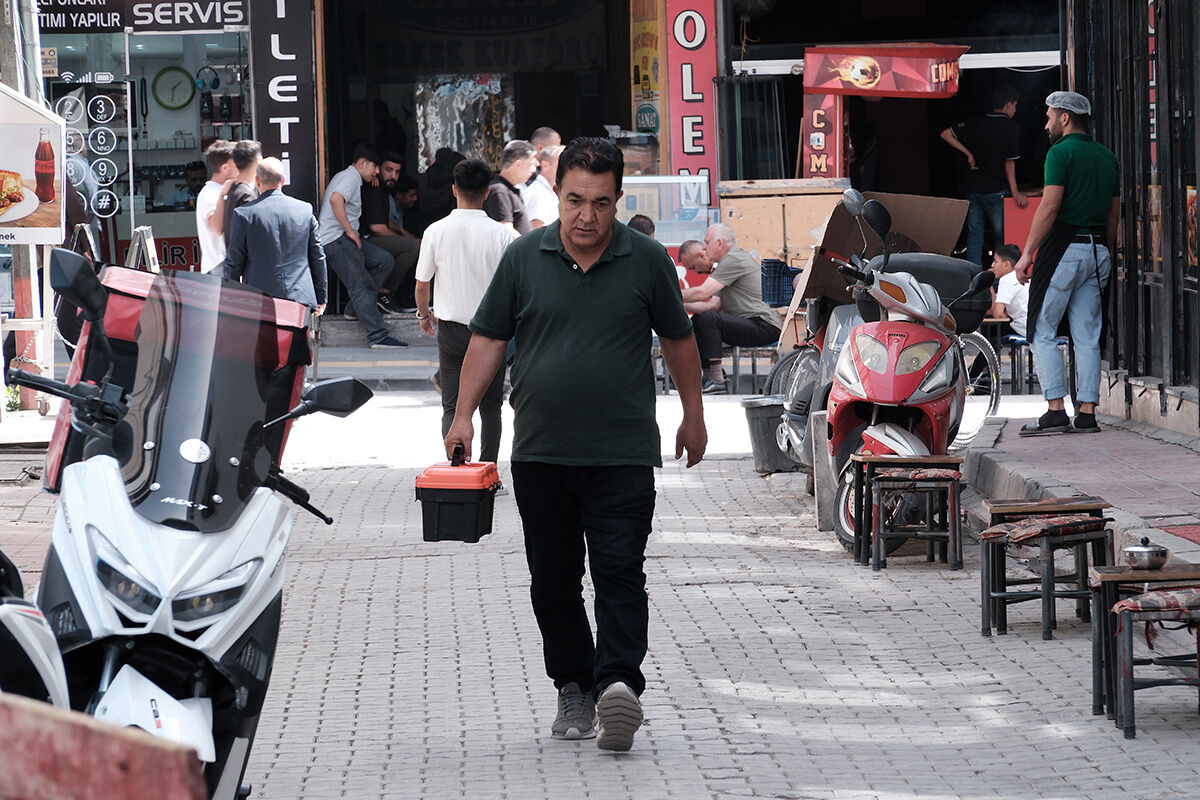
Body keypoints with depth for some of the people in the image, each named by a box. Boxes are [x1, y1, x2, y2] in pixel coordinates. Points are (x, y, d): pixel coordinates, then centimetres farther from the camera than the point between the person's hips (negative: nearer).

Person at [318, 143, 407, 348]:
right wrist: (350, 231, -20)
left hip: (345, 239, 10)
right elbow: (336, 199, -25)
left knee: (385, 261, 6)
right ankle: (378, 335, -22)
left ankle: (355, 308, 4)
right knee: (362, 285, -16)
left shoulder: (343, 176, 27)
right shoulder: (351, 177, -8)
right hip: (336, 239, -10)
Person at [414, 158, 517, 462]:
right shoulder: (502, 234, -9)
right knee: (490, 406, 10)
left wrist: (424, 314, 22)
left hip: (451, 328, 0)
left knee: (452, 406, 6)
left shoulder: (436, 232, -7)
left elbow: (422, 284, 2)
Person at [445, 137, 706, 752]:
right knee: (554, 580, 8)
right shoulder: (524, 258, 3)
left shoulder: (647, 261, 1)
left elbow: (677, 339, 12)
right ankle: (573, 689, 17)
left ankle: (618, 684, -21)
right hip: (539, 454, 2)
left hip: (623, 454, -2)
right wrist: (464, 414, 1)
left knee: (619, 572, -12)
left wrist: (693, 416, 17)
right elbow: (488, 338, 8)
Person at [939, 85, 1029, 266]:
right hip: (996, 191, -4)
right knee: (1002, 238, 4)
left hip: (973, 189, 4)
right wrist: (1015, 192, -3)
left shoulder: (976, 124, 7)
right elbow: (1009, 163, -8)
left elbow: (946, 134, 8)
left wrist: (968, 154, 7)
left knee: (974, 236, 7)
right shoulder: (1012, 128, -7)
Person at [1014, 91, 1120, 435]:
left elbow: (1050, 207, -17)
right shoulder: (1107, 157, 14)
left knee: (1042, 331, -2)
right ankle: (1087, 412, 4)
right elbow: (1114, 213, 16)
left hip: (1063, 248, -7)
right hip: (1097, 251, 7)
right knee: (1087, 336, 8)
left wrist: (1027, 253, -15)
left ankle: (1055, 410, -9)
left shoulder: (1061, 152, -9)